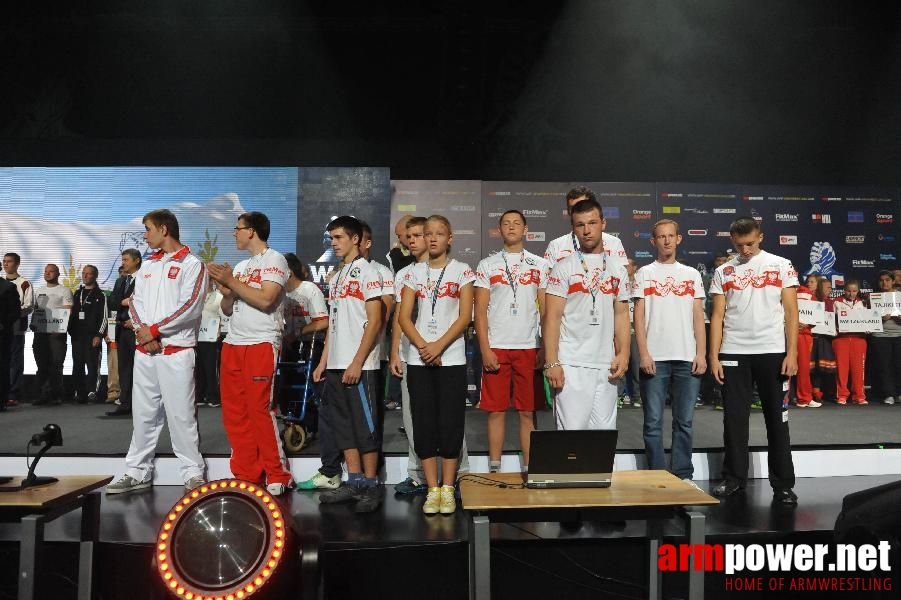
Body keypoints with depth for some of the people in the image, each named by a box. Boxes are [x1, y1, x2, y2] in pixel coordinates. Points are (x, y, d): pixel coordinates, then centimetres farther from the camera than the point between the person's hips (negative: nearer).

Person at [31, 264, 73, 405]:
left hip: (57, 333, -6)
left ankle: (56, 395, -1)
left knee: (56, 365, -6)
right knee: (42, 365, 5)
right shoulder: (38, 291, 20)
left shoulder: (64, 291, 2)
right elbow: (35, 309, 22)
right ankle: (45, 393, 10)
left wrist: (61, 326, -18)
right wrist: (33, 323, 4)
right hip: (40, 332, 6)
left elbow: (68, 312, -5)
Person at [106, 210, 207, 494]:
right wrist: (141, 330, -6)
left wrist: (155, 330, -13)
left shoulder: (191, 264, -4)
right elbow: (135, 301, 12)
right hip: (144, 349, 7)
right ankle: (138, 472, 19)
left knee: (181, 414, -4)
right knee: (143, 413, 10)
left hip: (176, 350, -7)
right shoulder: (148, 264, 19)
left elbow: (190, 307, -13)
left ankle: (193, 472, 5)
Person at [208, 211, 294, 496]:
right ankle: (247, 475, 14)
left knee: (260, 409, -10)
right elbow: (228, 310, 21)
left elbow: (265, 300, -16)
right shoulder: (240, 266, 21)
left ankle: (278, 476, 1)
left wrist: (231, 281, -9)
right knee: (234, 412, 5)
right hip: (232, 344, 8)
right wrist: (226, 291, 0)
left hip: (261, 344, -8)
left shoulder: (274, 260, -1)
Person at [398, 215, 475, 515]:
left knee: (450, 423, -1)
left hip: (451, 358, -2)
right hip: (418, 359, 2)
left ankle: (447, 489, 10)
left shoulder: (462, 271, 4)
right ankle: (432, 490, 12)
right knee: (424, 424, 3)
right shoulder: (414, 272, 11)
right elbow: (404, 316, 4)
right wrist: (423, 346, -10)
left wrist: (439, 346, -13)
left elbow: (465, 316, -3)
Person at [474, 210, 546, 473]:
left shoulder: (539, 265, 9)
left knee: (528, 412, 4)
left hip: (529, 347, 1)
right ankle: (494, 470, 13)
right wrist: (485, 349, -6)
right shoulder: (487, 265, 7)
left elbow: (546, 310, 7)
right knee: (496, 410, 3)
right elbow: (480, 311, 3)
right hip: (496, 347, 0)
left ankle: (529, 470, 12)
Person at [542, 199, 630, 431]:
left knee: (605, 431, 8)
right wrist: (552, 363, -12)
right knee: (572, 430, -5)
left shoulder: (617, 269, 13)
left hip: (606, 366, 4)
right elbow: (552, 317, -5)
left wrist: (623, 353, 1)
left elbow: (621, 315, 14)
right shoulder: (564, 268, 0)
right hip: (572, 365, -4)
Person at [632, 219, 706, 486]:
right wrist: (643, 353, -8)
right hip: (654, 358, -2)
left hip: (687, 357, 2)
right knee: (653, 422, 1)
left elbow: (698, 317, 10)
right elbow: (639, 316, 1)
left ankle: (683, 476, 16)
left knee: (684, 421, 7)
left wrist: (701, 353, 0)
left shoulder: (691, 274, 14)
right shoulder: (644, 274, 7)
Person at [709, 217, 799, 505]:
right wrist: (714, 356, -3)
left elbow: (791, 311, 1)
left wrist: (792, 352, -8)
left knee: (777, 419, 5)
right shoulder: (723, 272, 8)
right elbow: (718, 315, 5)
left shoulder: (781, 266, 4)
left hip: (772, 352, -1)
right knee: (734, 419, 5)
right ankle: (734, 478, 17)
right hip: (733, 353, 1)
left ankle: (782, 484, 13)